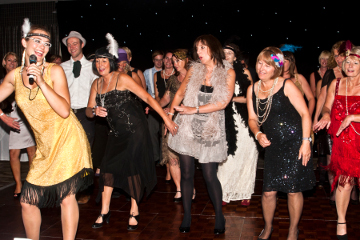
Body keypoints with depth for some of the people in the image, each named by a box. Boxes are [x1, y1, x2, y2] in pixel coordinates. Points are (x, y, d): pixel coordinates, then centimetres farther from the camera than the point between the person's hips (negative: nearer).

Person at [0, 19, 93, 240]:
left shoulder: (54, 71, -8)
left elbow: (64, 111, -18)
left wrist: (41, 81, -21)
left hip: (67, 139, -5)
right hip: (45, 147, 5)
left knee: (67, 196, -9)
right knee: (28, 201, 8)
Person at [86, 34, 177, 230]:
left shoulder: (121, 78, -12)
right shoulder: (96, 84, 6)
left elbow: (147, 98, -14)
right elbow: (88, 111, 9)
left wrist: (166, 119, -18)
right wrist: (94, 111, -16)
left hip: (135, 131, -5)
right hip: (117, 133, 6)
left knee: (132, 168, -2)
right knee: (107, 167, 1)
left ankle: (134, 212, 14)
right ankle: (104, 211, 15)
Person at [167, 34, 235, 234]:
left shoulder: (228, 72, -1)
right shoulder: (194, 69, 7)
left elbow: (223, 102, -11)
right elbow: (180, 93, 9)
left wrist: (195, 109, -15)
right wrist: (170, 113, -5)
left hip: (210, 130, -2)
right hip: (187, 127, 2)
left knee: (210, 176, 0)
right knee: (186, 174, 5)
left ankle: (219, 217, 20)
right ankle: (186, 217, 19)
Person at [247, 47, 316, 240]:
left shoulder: (286, 85, -7)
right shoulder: (252, 89, 7)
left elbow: (305, 114, -8)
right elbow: (253, 119, 12)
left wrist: (305, 142, -14)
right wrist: (258, 134, -9)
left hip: (295, 143, -4)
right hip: (273, 146, 4)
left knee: (293, 189, 3)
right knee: (268, 191, 3)